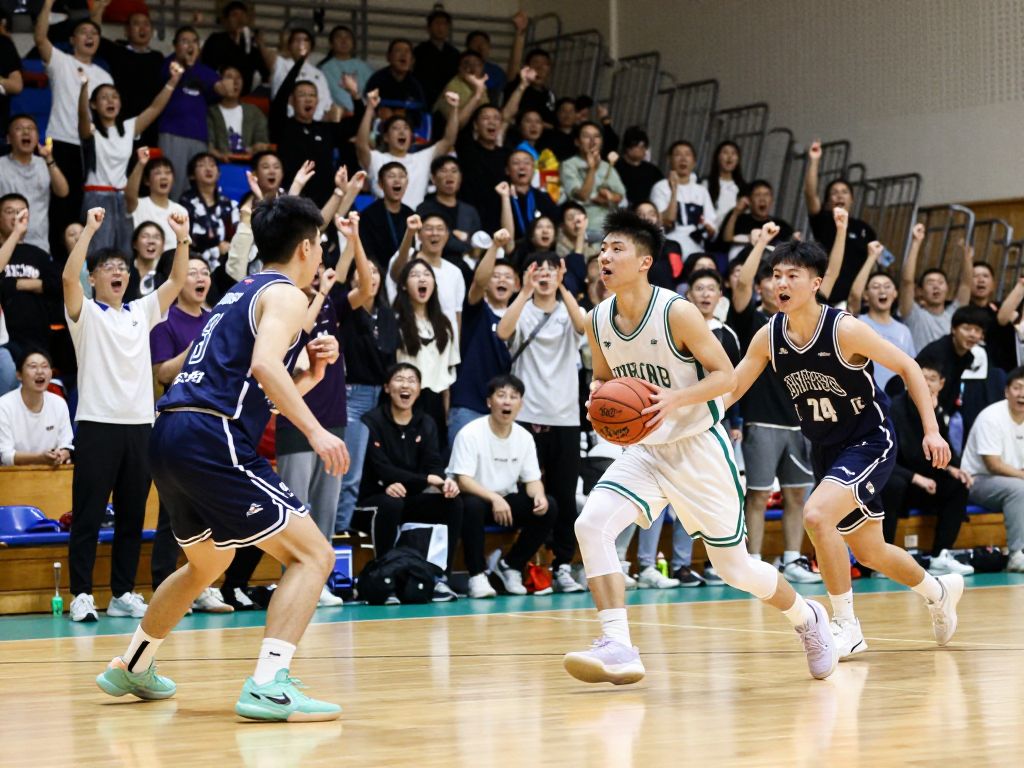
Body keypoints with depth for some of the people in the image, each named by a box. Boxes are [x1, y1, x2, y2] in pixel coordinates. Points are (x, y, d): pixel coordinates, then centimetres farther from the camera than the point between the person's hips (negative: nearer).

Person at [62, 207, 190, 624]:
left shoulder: (141, 313, 15)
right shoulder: (85, 314, 2)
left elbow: (177, 280, 8)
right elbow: (68, 277, -16)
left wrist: (182, 239, -6)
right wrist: (89, 229, -21)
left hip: (139, 425, 5)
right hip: (97, 423, -5)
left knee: (132, 516, 7)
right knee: (88, 515, -4)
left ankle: (124, 593, 13)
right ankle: (82, 595, -2)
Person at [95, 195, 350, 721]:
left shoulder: (244, 293, 26)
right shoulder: (285, 295, -2)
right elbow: (264, 364, -22)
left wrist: (312, 373, 15)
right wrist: (315, 430, -24)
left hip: (171, 438, 10)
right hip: (213, 440, -10)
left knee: (208, 561, 32)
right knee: (312, 555, -9)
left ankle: (132, 666, 42)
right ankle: (268, 686, -24)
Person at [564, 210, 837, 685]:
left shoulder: (677, 312, -19)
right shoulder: (597, 321, -2)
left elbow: (726, 375, -15)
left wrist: (675, 399, -31)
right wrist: (599, 392, -11)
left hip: (699, 447, -5)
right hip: (645, 450, 5)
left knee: (734, 567, 6)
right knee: (591, 525, -22)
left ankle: (807, 619, 35)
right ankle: (617, 648, -22)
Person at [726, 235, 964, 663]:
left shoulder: (845, 330, -22)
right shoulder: (768, 337, -8)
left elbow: (907, 367, -13)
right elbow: (731, 387, 0)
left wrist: (931, 430, -18)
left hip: (870, 443, -6)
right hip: (825, 450, 6)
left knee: (816, 516, -28)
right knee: (869, 553, 17)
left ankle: (847, 627, -14)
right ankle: (939, 591, 46)